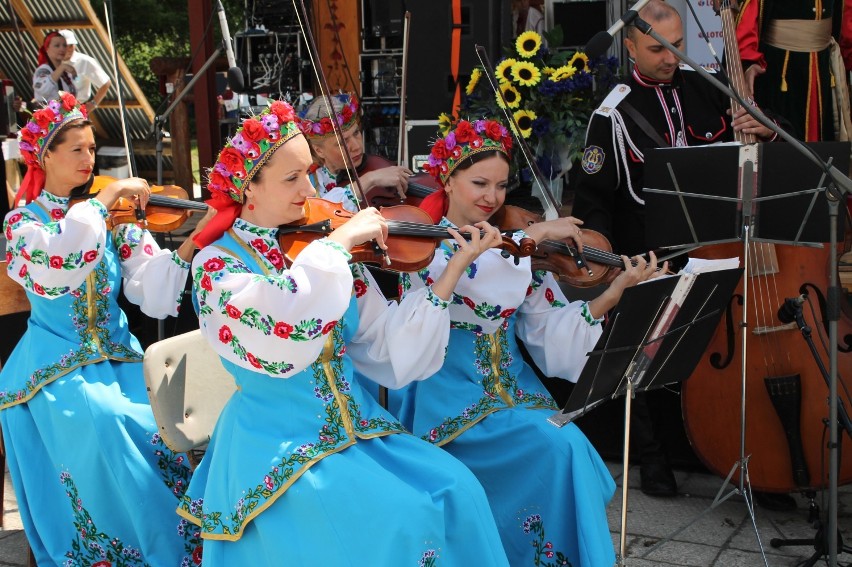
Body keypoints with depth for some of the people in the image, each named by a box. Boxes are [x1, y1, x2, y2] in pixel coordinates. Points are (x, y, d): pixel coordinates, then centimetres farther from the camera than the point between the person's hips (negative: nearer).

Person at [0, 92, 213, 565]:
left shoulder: (115, 220, 5)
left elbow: (152, 297, -5)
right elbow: (55, 264, -26)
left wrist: (188, 246, -20)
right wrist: (103, 199, -26)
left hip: (115, 354, 3)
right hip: (57, 362, -3)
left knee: (148, 426, -19)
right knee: (100, 422, -26)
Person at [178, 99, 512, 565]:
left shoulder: (323, 247, 6)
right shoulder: (217, 263, -9)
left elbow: (389, 344, 1)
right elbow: (277, 323, -33)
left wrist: (457, 264, -4)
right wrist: (339, 242, -24)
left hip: (354, 421, 6)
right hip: (278, 442, -5)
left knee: (457, 491, -12)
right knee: (395, 521, -23)